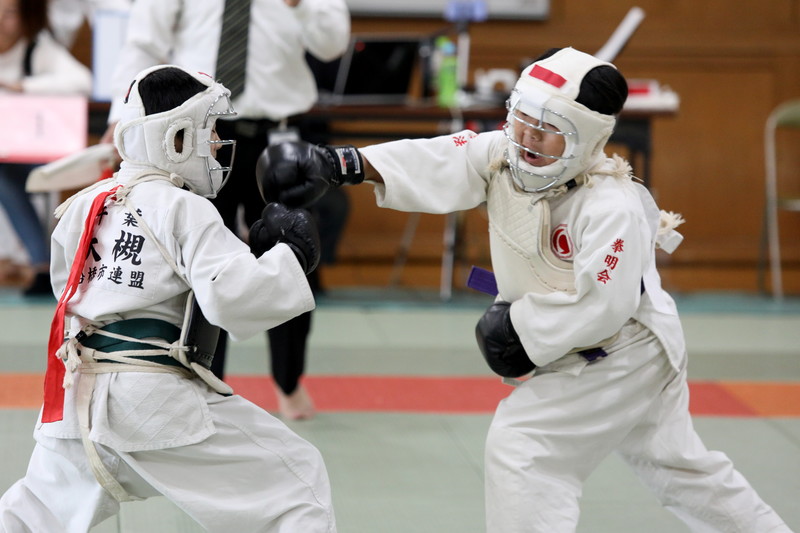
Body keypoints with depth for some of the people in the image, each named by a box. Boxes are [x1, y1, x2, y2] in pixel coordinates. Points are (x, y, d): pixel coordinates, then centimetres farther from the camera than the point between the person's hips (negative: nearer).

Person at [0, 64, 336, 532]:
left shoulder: (86, 204, 12)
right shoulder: (187, 211, -8)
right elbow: (232, 293, -20)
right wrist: (290, 256, -5)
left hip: (76, 395, 7)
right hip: (156, 401, -7)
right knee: (298, 481, 0)